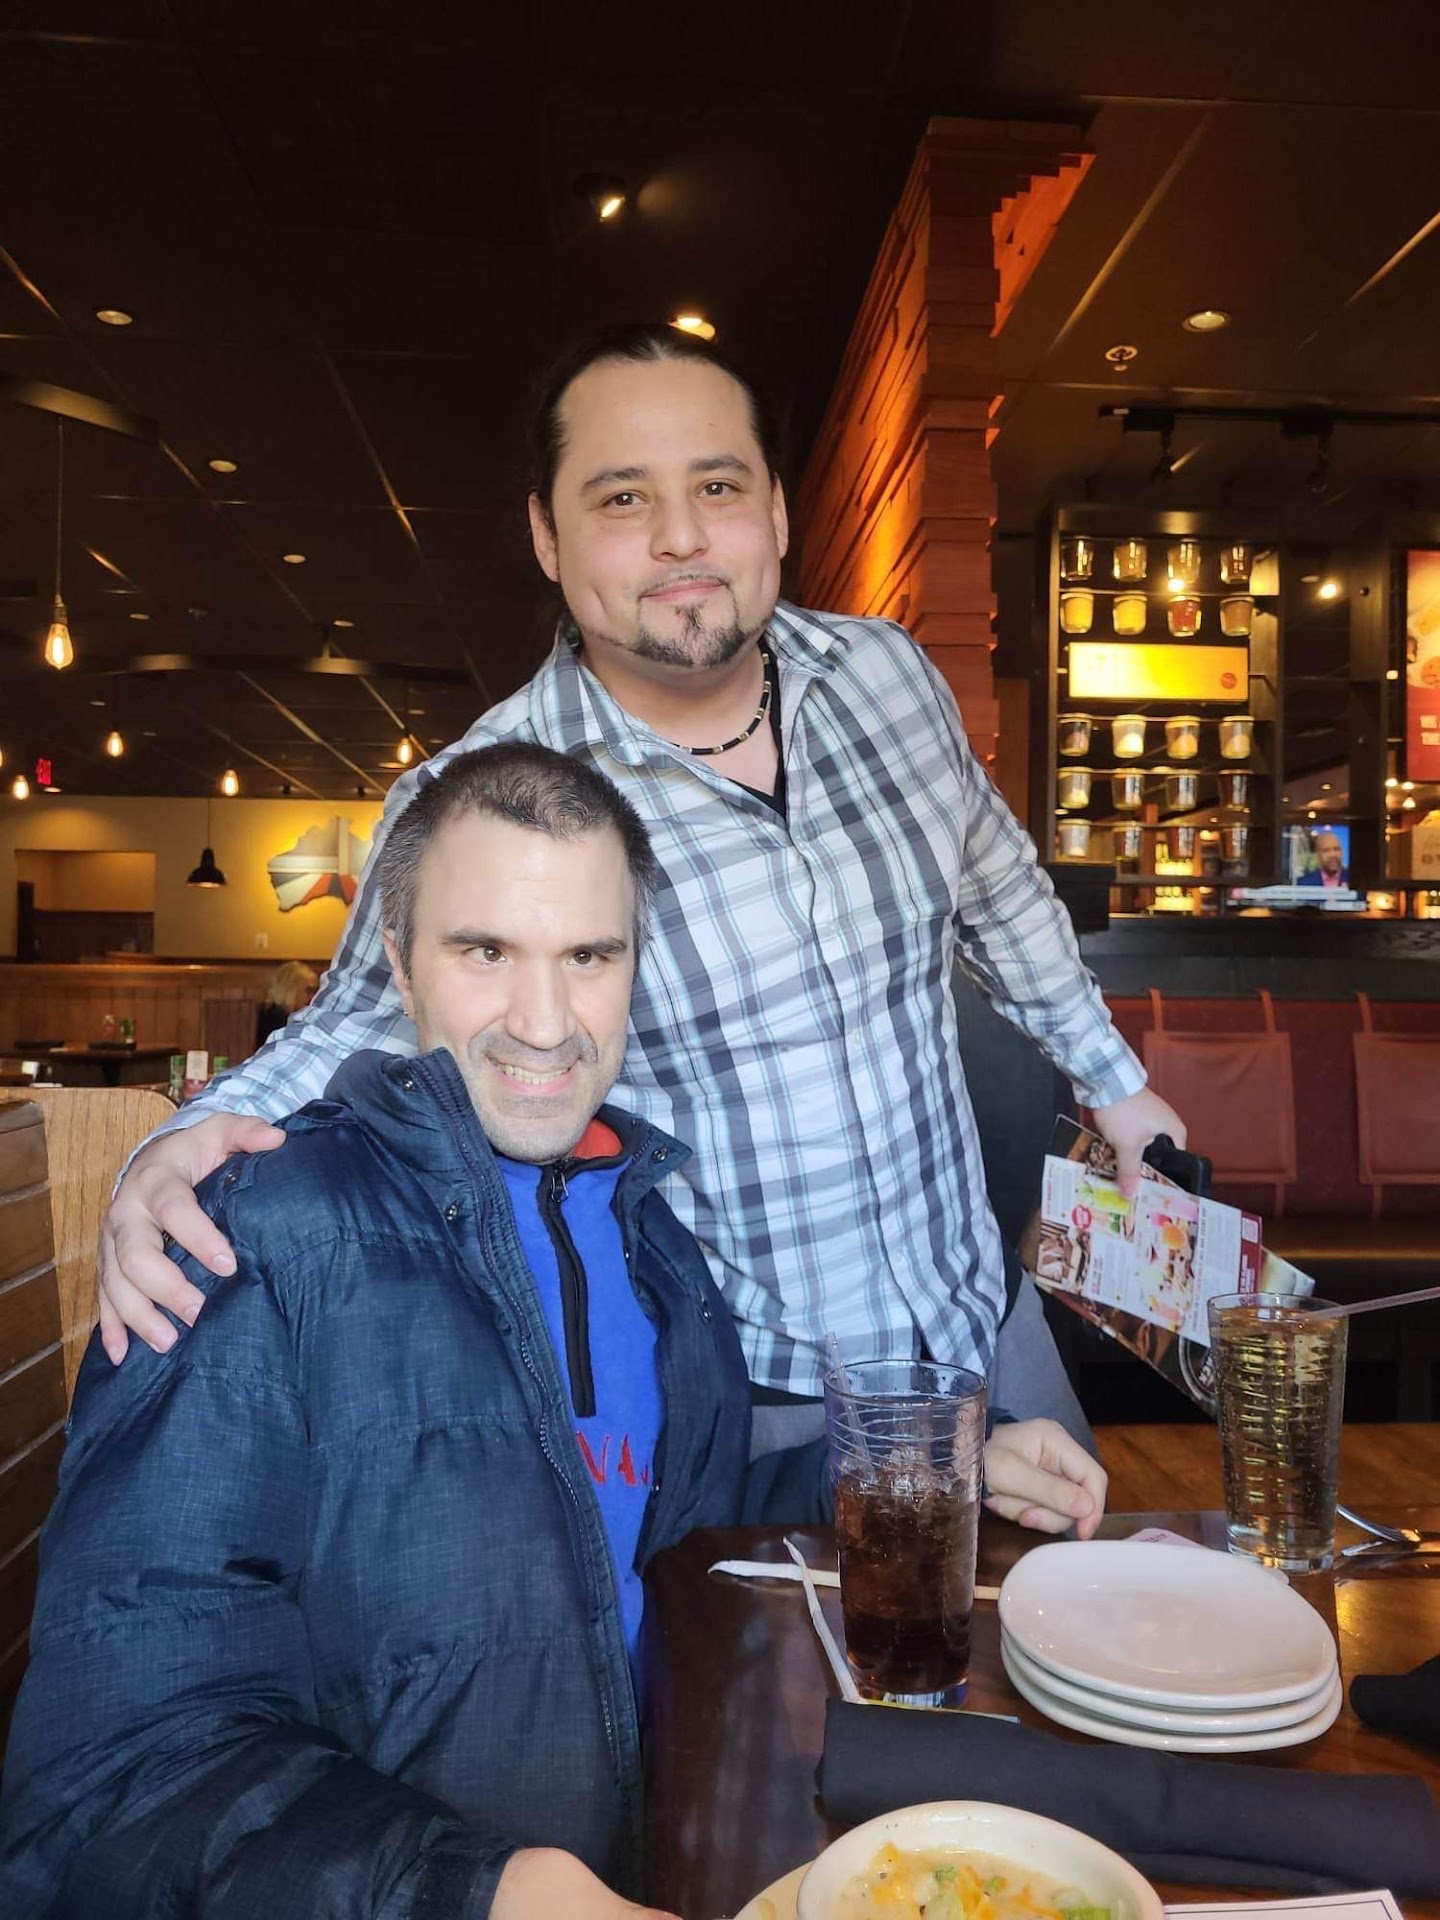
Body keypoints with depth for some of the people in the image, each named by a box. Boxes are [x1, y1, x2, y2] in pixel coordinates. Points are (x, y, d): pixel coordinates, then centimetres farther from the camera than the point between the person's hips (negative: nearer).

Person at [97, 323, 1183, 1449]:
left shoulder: (889, 670, -6)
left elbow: (999, 885, 10)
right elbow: (350, 1040, -8)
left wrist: (1114, 1079, 20)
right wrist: (184, 1151, -29)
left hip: (980, 1315, 6)